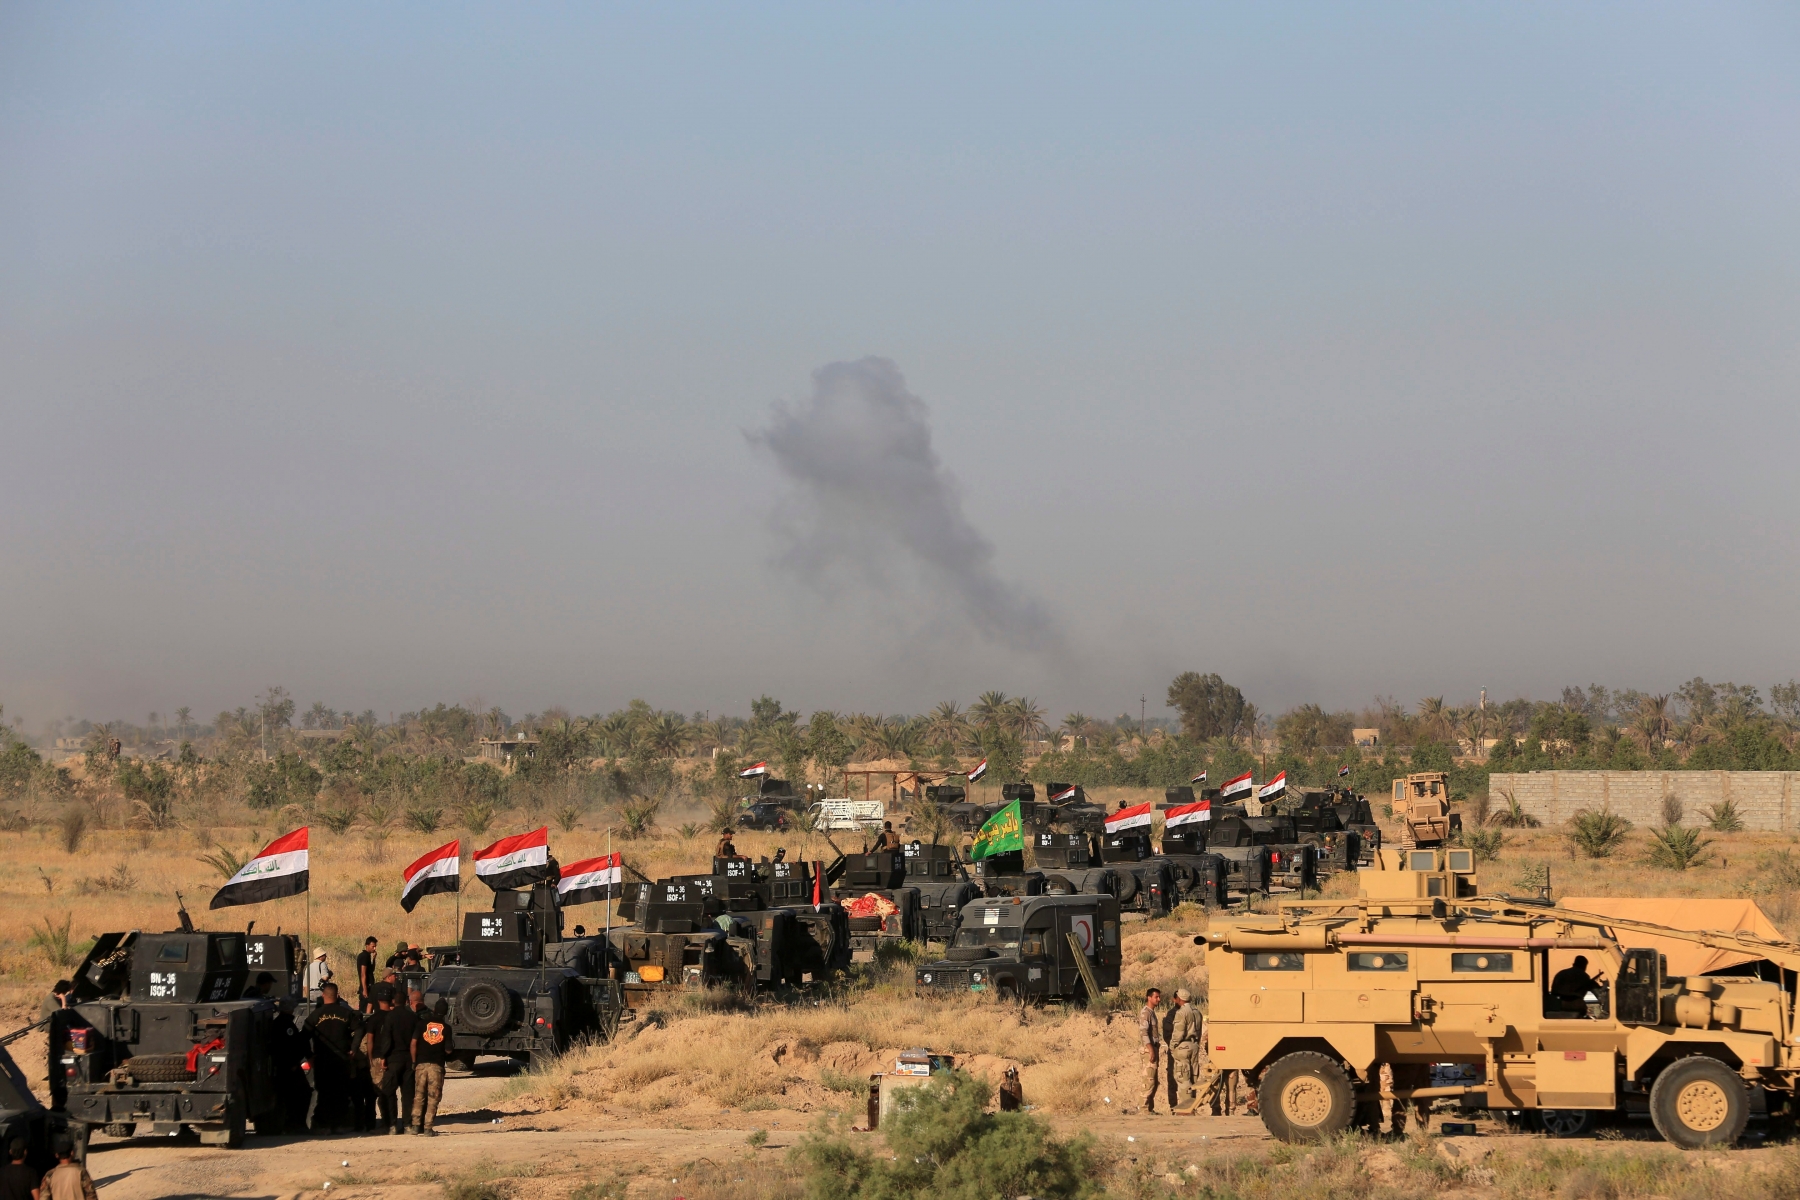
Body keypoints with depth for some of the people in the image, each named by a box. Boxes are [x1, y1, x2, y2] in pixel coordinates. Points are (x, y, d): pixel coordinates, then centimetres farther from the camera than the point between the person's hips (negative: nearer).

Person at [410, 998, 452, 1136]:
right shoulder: (446, 1027, -1)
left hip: (421, 1064, 2)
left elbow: (413, 1043, -4)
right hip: (437, 1065, -2)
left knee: (419, 1096, 12)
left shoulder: (423, 1023, 2)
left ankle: (416, 1125, 12)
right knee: (433, 1098, 2)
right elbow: (448, 1050, -4)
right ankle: (427, 1128, 0)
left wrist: (414, 1062, 6)